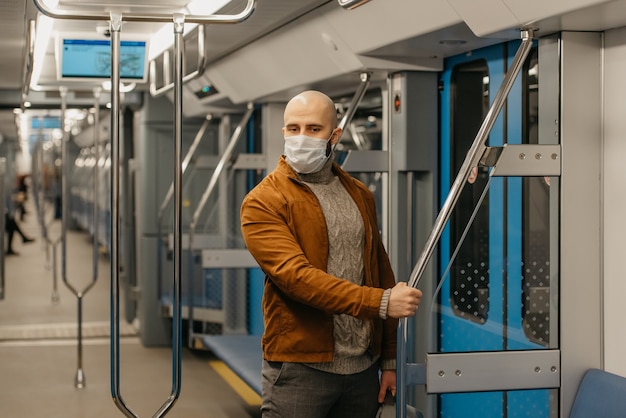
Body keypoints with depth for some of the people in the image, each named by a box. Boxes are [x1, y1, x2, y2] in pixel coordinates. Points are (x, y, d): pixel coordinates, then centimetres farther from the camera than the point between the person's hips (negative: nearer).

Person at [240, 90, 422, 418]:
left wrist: (390, 359, 9)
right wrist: (380, 302, -25)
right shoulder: (262, 203, -7)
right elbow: (296, 275, -19)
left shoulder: (359, 194, 12)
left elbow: (381, 273, 12)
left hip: (363, 367, 5)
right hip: (300, 370, -5)